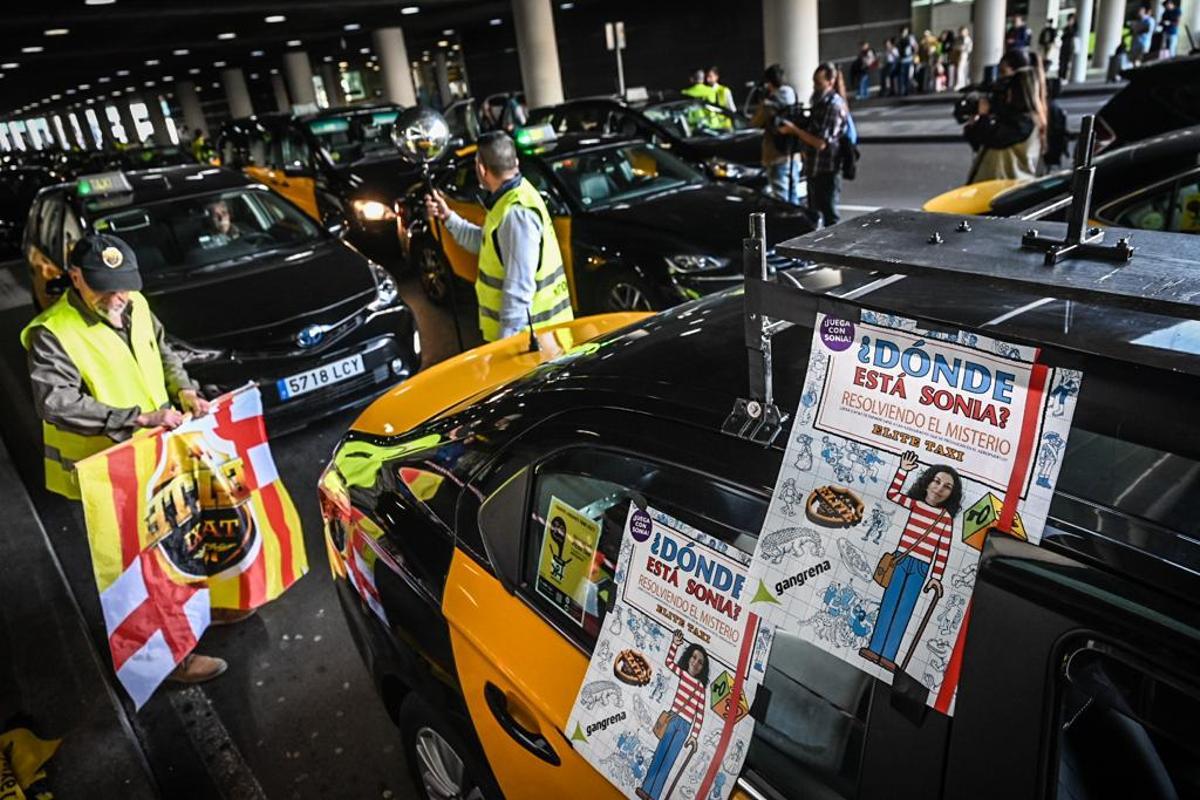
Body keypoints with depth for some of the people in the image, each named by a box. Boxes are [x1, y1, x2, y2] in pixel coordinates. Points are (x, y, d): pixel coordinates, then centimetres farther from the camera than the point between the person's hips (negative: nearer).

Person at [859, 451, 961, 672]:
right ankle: (875, 648, 11)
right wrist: (903, 470, 0)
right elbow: (892, 493, 4)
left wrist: (936, 577, -2)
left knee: (904, 611, 3)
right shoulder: (915, 504, 4)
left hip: (921, 568, 0)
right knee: (888, 604, 4)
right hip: (900, 560, 1)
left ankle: (888, 655, 9)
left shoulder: (946, 518, 1)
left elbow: (943, 550, 1)